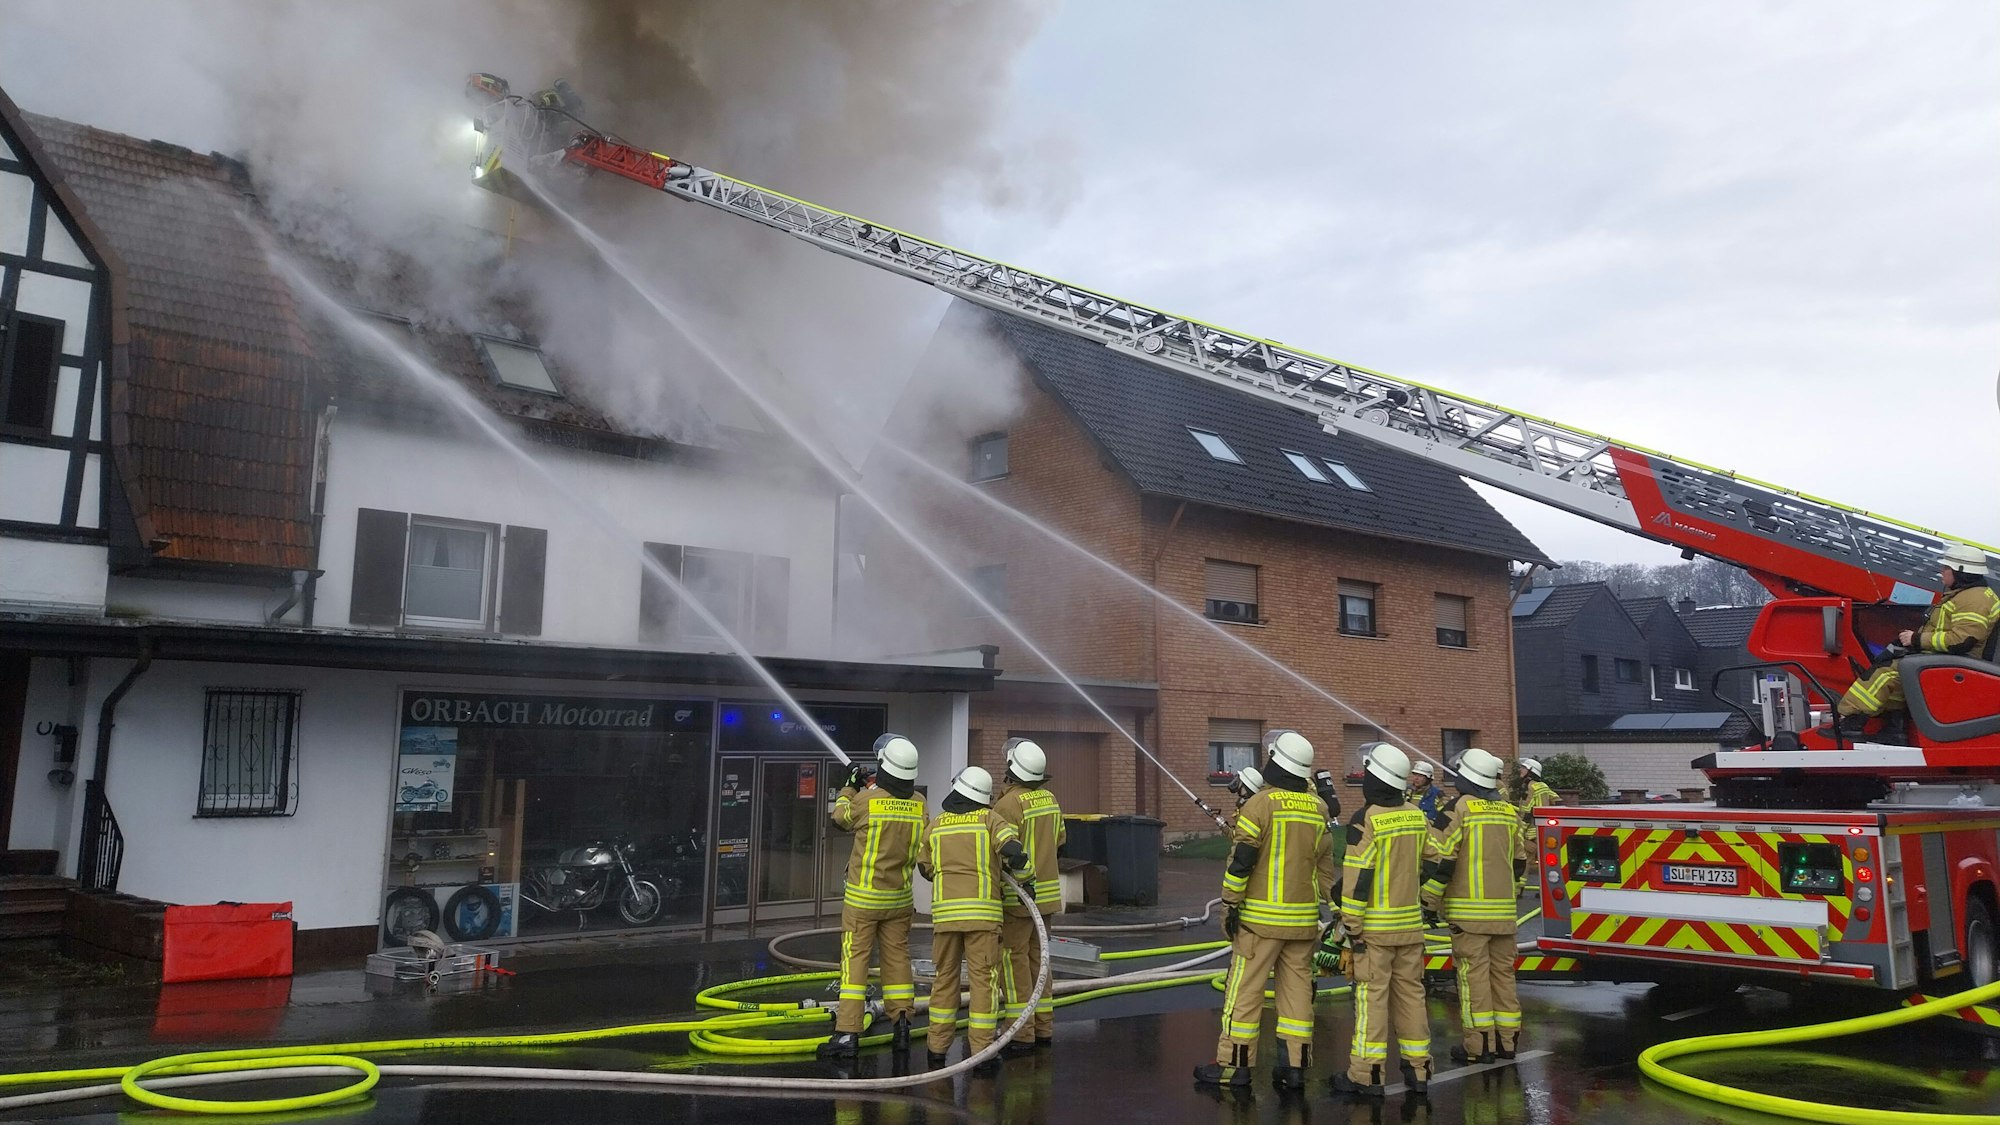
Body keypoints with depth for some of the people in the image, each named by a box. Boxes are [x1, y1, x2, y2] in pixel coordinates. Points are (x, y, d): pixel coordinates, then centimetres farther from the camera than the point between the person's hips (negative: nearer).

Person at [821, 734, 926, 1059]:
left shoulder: (866, 799, -17)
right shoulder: (918, 804, -5)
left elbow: (840, 818, 2)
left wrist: (850, 786, 20)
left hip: (862, 897, -4)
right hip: (900, 897, 4)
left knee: (855, 959, 0)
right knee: (897, 956, 15)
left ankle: (847, 1034, -1)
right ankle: (902, 1023, 19)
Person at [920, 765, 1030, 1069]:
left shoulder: (935, 824, 10)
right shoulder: (988, 819, 1)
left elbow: (925, 867, 20)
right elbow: (1013, 849, -13)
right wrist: (1027, 881, 3)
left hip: (944, 910, 3)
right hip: (982, 910, -3)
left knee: (945, 977, 13)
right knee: (984, 979, 1)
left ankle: (937, 1047, 19)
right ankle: (981, 1050, 0)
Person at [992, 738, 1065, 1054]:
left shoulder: (1009, 804, -18)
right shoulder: (1049, 798, 6)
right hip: (1047, 891, 8)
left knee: (1013, 960, -1)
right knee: (1036, 958, 16)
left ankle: (1021, 1034, 0)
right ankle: (1043, 1028, 22)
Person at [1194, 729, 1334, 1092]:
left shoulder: (1260, 804, -12)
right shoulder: (1318, 809, 6)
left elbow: (1241, 860, -14)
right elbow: (1325, 864, 12)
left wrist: (1231, 904, -7)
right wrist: (1326, 900, 20)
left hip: (1262, 915, -5)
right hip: (1303, 918, 6)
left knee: (1245, 989, 2)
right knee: (1297, 987, 10)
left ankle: (1234, 1063, 7)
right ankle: (1294, 1065, 13)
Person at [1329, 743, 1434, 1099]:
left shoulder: (1366, 820, -15)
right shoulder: (1418, 818, 5)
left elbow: (1358, 879, -16)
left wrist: (1350, 926, -11)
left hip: (1375, 927, -6)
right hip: (1411, 924, 6)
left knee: (1372, 996, -2)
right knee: (1411, 992, 12)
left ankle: (1367, 1073, 2)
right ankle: (1418, 1070, 19)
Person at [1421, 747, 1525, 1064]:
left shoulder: (1458, 808, -9)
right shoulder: (1509, 812, 12)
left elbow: (1441, 859, -14)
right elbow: (1519, 862, 19)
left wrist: (1429, 900, -6)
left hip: (1469, 909, -6)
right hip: (1504, 908, 6)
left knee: (1474, 973, -4)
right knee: (1503, 971, 12)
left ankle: (1479, 1044, -3)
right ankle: (1507, 1039, 18)